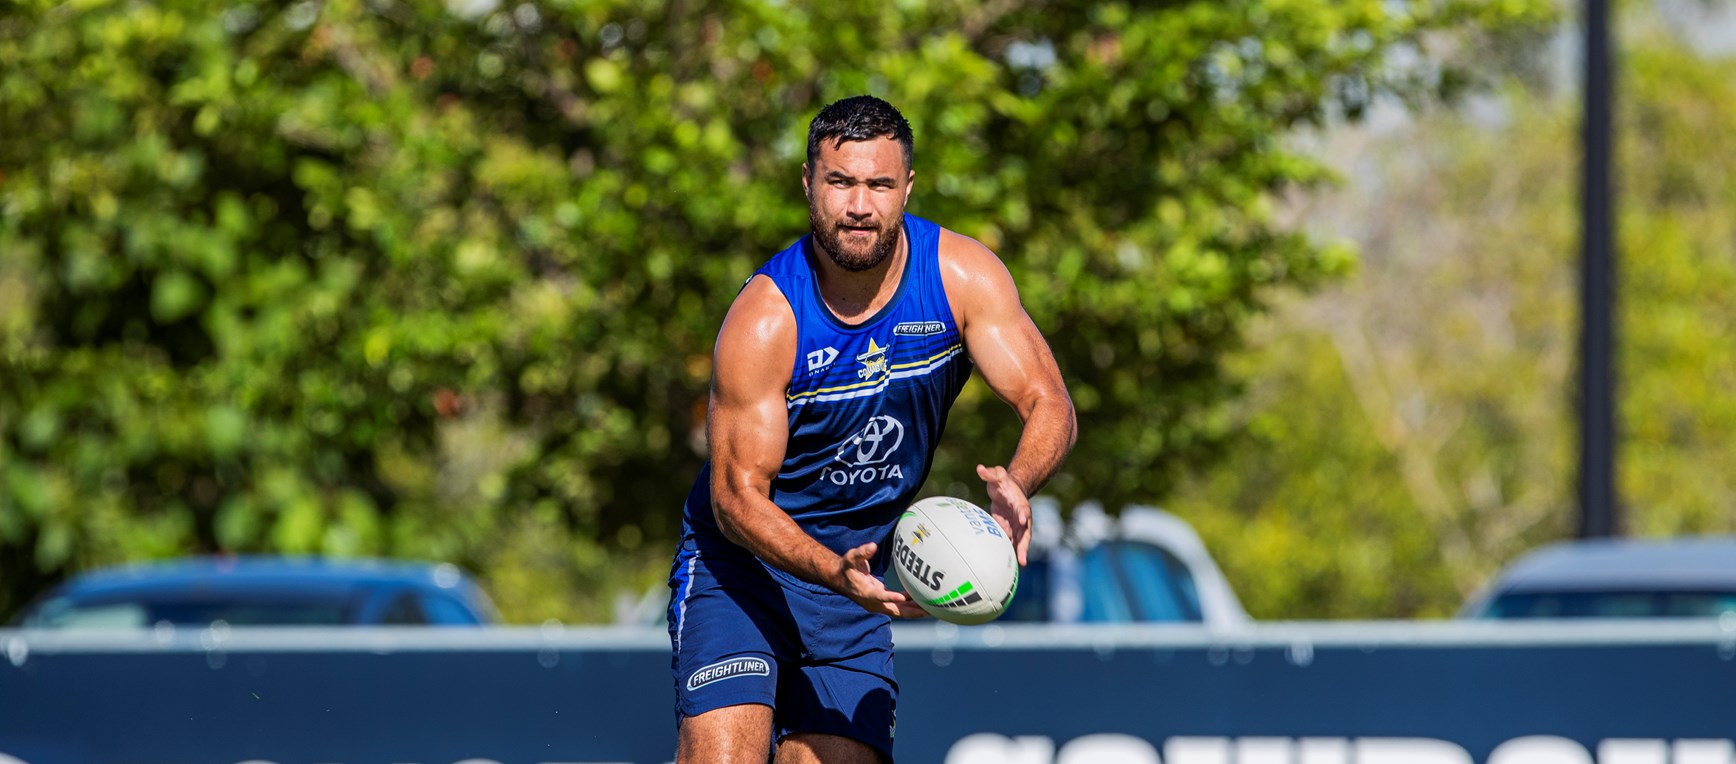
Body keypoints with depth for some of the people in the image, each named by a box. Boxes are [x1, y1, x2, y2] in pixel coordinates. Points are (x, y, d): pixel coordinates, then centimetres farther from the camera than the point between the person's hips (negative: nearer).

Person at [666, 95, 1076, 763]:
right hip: (746, 560, -4)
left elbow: (1049, 405, -11)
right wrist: (834, 573, -37)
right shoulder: (763, 320, -22)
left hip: (864, 566, 4)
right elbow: (738, 494, -20)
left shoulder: (963, 276, -12)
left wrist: (1016, 483, -35)